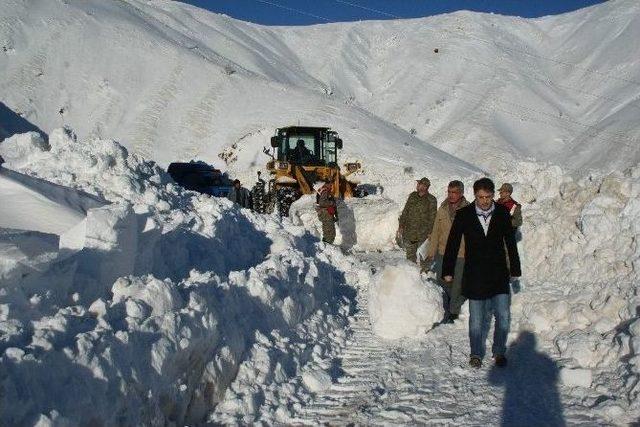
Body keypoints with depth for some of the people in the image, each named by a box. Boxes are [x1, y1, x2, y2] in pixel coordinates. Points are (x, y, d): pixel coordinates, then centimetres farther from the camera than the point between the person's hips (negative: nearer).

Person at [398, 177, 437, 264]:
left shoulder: (431, 200, -7)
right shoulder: (412, 196, 7)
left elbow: (432, 217, -7)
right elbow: (405, 211, 14)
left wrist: (430, 232, -11)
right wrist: (401, 225, 10)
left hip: (423, 234, -4)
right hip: (408, 232, 5)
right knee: (410, 255, 12)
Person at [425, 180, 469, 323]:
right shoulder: (442, 210, 6)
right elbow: (436, 232, 12)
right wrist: (431, 252, 10)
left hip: (461, 256, -4)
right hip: (442, 254, 4)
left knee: (457, 286, 6)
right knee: (442, 284, 10)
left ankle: (454, 313, 21)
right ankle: (443, 312, 25)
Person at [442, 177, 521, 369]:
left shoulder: (502, 213, 1)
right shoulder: (463, 215, -4)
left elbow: (511, 242, 11)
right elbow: (452, 244, 2)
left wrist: (515, 269, 14)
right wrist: (448, 271, 2)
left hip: (499, 274, 1)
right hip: (475, 275, -1)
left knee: (503, 316, -2)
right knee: (477, 319, 6)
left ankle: (499, 351, 18)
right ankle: (477, 354, 23)